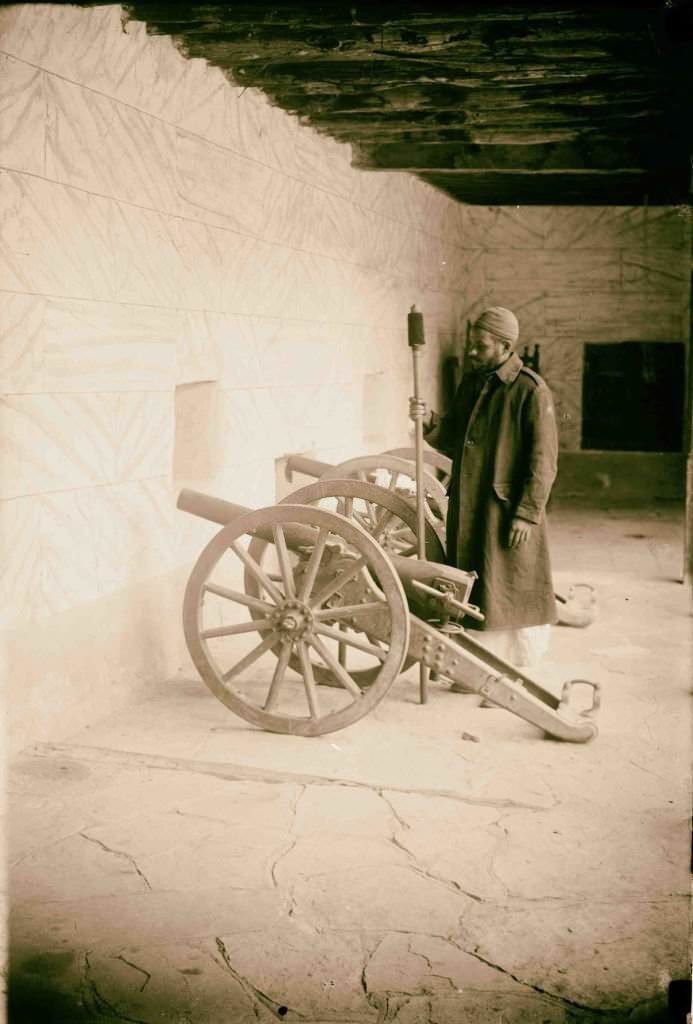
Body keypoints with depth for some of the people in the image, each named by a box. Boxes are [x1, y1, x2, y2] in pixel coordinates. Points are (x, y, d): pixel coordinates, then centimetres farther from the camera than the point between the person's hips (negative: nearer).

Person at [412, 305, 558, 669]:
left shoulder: (531, 390, -12)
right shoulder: (470, 383, 11)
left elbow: (542, 461, -13)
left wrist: (527, 513, -17)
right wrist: (430, 421, -4)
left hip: (506, 510, -7)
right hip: (466, 509, 7)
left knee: (508, 593, 2)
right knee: (470, 590, 13)